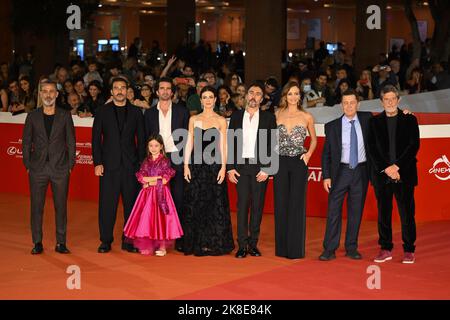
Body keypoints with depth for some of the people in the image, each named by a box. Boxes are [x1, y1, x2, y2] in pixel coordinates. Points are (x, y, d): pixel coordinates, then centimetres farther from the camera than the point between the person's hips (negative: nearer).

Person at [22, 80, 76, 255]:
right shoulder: (32, 116, 7)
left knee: (61, 206, 3)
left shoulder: (65, 116, 5)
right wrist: (27, 165, 1)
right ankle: (37, 242, 11)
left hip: (60, 168, -1)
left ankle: (61, 242, 11)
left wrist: (70, 165, 0)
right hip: (38, 168, 1)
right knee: (36, 206, 2)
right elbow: (26, 142, 9)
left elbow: (71, 142, 6)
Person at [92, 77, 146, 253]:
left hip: (130, 164, 1)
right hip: (109, 164, -1)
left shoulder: (136, 112, 10)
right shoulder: (102, 111, 7)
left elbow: (141, 139, 9)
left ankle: (128, 241, 10)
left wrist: (141, 162, 0)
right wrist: (97, 163, -4)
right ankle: (106, 240, 7)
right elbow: (96, 138, 4)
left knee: (131, 203, 2)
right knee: (107, 204, -1)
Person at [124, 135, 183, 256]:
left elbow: (165, 179, -8)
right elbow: (141, 178, 0)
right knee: (146, 218, -1)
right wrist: (157, 178, -11)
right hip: (147, 194, 4)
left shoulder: (165, 161, -1)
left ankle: (162, 247, 0)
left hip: (161, 193, -4)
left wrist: (149, 180, -7)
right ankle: (147, 246, 6)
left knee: (160, 218, -6)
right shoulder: (146, 162, 10)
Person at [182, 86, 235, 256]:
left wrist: (223, 167, -8)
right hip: (196, 165, 2)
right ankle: (196, 243, 10)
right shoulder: (193, 119, 10)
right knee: (195, 203, 2)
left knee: (214, 204, -1)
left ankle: (213, 243, 7)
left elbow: (223, 146, 0)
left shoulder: (221, 120, 4)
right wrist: (186, 165, 0)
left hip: (214, 164, -2)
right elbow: (189, 143, 9)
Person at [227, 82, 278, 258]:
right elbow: (230, 143, 7)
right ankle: (242, 245, 2)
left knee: (257, 205, 3)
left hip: (260, 167, -1)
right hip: (241, 166, 1)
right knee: (242, 204, -1)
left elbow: (272, 144, 0)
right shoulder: (236, 116, 8)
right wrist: (230, 168, -1)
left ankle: (253, 243, 10)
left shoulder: (269, 117, 4)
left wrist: (266, 169, -8)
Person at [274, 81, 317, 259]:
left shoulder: (307, 117, 3)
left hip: (299, 163, -1)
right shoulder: (277, 115, 5)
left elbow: (314, 139, 15)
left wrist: (309, 154, 0)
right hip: (280, 162, 1)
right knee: (281, 204, 3)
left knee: (297, 204, -1)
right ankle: (282, 247, 12)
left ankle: (296, 249, 5)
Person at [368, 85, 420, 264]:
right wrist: (386, 168, -9)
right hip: (382, 174, 2)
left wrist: (397, 166, -11)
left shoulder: (409, 120, 6)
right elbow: (372, 149, 3)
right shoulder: (374, 122, 10)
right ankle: (386, 249, 12)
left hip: (404, 174, -1)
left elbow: (414, 145, -2)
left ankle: (409, 250, 6)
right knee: (383, 213, 4)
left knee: (407, 213, -1)